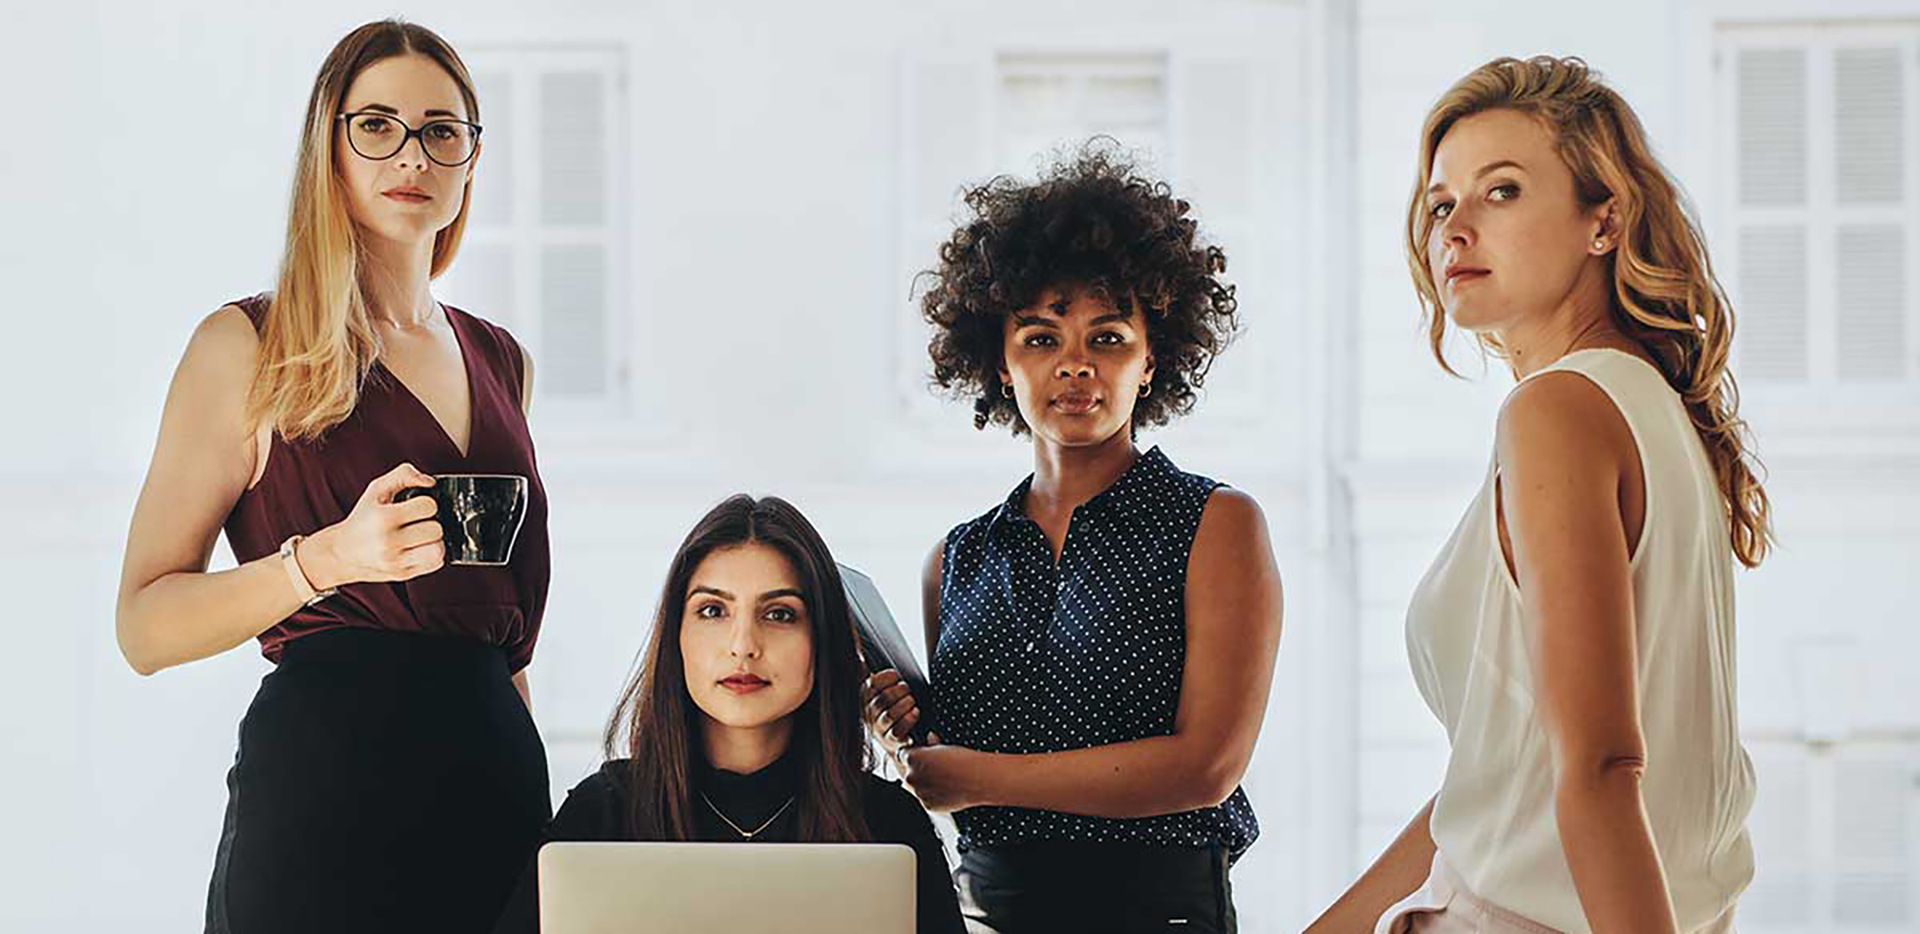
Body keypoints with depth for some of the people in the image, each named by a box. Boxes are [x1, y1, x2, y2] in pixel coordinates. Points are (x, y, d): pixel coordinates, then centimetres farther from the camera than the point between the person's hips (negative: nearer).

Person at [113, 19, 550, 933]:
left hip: (496, 764, 5)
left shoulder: (499, 361, 15)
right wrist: (329, 559, -20)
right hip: (323, 777, -5)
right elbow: (145, 629, -7)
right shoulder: (248, 346, -2)